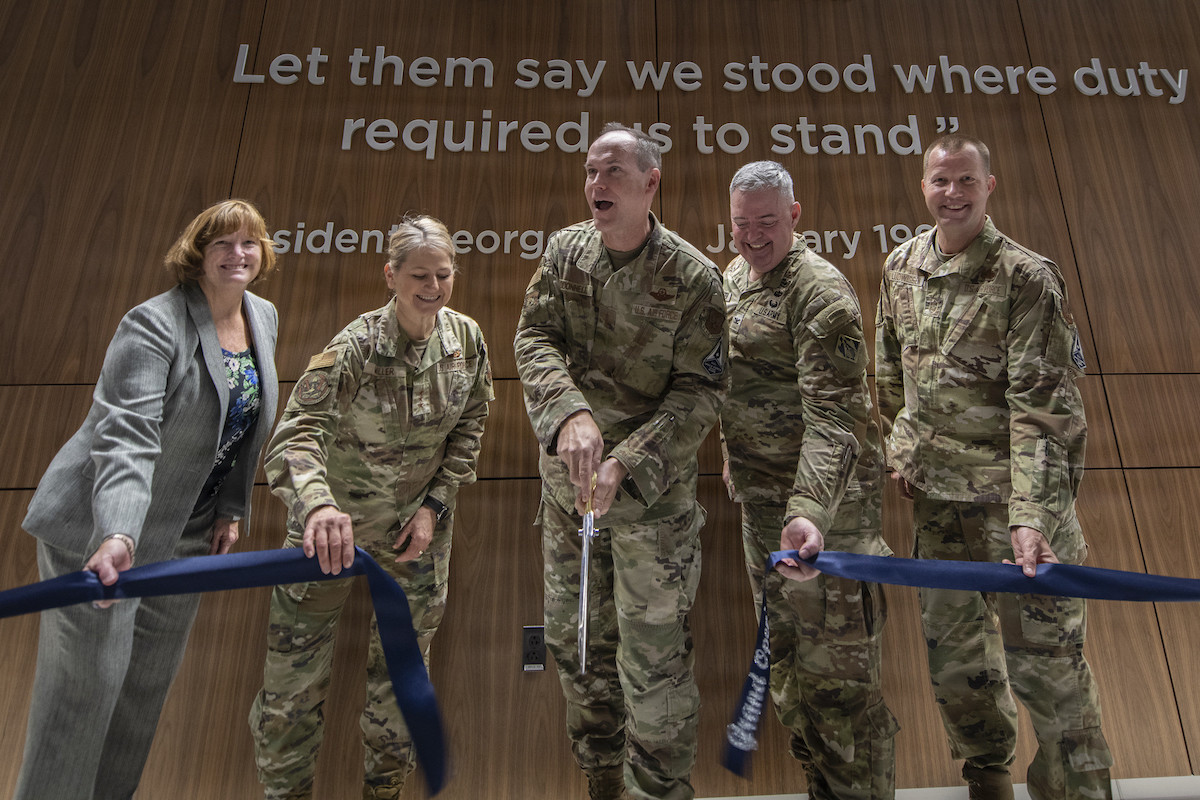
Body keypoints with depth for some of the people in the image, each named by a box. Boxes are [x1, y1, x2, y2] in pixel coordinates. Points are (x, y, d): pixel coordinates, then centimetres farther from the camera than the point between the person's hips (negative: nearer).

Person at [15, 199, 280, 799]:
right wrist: (117, 535, -43)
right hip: (101, 526, -7)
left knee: (151, 678, 18)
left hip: (185, 531, 7)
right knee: (87, 679, 2)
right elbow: (125, 434, -31)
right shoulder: (154, 325, -21)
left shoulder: (264, 318, 2)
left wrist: (232, 508, 7)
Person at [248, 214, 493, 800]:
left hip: (417, 521, 3)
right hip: (332, 520, -3)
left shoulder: (467, 339, -9)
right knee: (294, 674, 6)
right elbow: (296, 433, -32)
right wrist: (317, 505, -51)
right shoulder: (357, 346, -22)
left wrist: (435, 505, -6)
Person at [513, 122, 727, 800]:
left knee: (654, 658, 4)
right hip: (567, 483, 5)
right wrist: (569, 414, -26)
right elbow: (533, 338, -7)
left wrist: (626, 464, -23)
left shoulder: (693, 278, -11)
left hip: (654, 494, -5)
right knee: (575, 641, 19)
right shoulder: (565, 252, 2)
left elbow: (701, 392, -12)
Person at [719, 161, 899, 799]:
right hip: (759, 500, 9)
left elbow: (833, 416, -27)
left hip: (823, 502, -9)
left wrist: (809, 510, -37)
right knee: (786, 656, 23)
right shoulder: (734, 276, 10)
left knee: (836, 665, 1)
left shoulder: (820, 290, -18)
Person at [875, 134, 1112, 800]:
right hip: (934, 493, 6)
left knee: (1044, 652, 2)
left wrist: (1032, 517, -25)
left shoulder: (1026, 277, -12)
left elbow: (1042, 407, -18)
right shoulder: (901, 267, 5)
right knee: (950, 643, 18)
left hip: (1012, 491, -5)